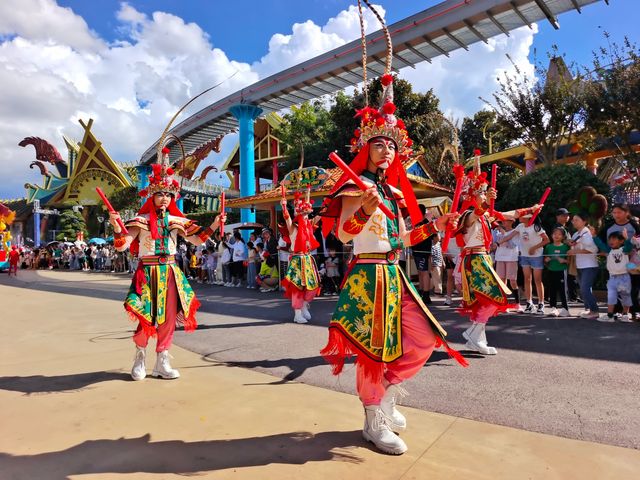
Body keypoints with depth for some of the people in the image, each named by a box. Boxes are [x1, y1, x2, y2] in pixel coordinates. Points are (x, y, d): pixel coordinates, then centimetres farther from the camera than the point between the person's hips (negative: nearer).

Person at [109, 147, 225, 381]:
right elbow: (122, 245, -10)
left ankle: (162, 363, 21)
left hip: (171, 272, 4)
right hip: (148, 272, -3)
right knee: (146, 317, 0)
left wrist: (214, 225, -4)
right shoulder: (140, 220, -4)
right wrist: (116, 227, -26)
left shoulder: (176, 221, 6)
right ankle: (140, 359, 26)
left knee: (169, 318, 7)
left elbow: (197, 239, 8)